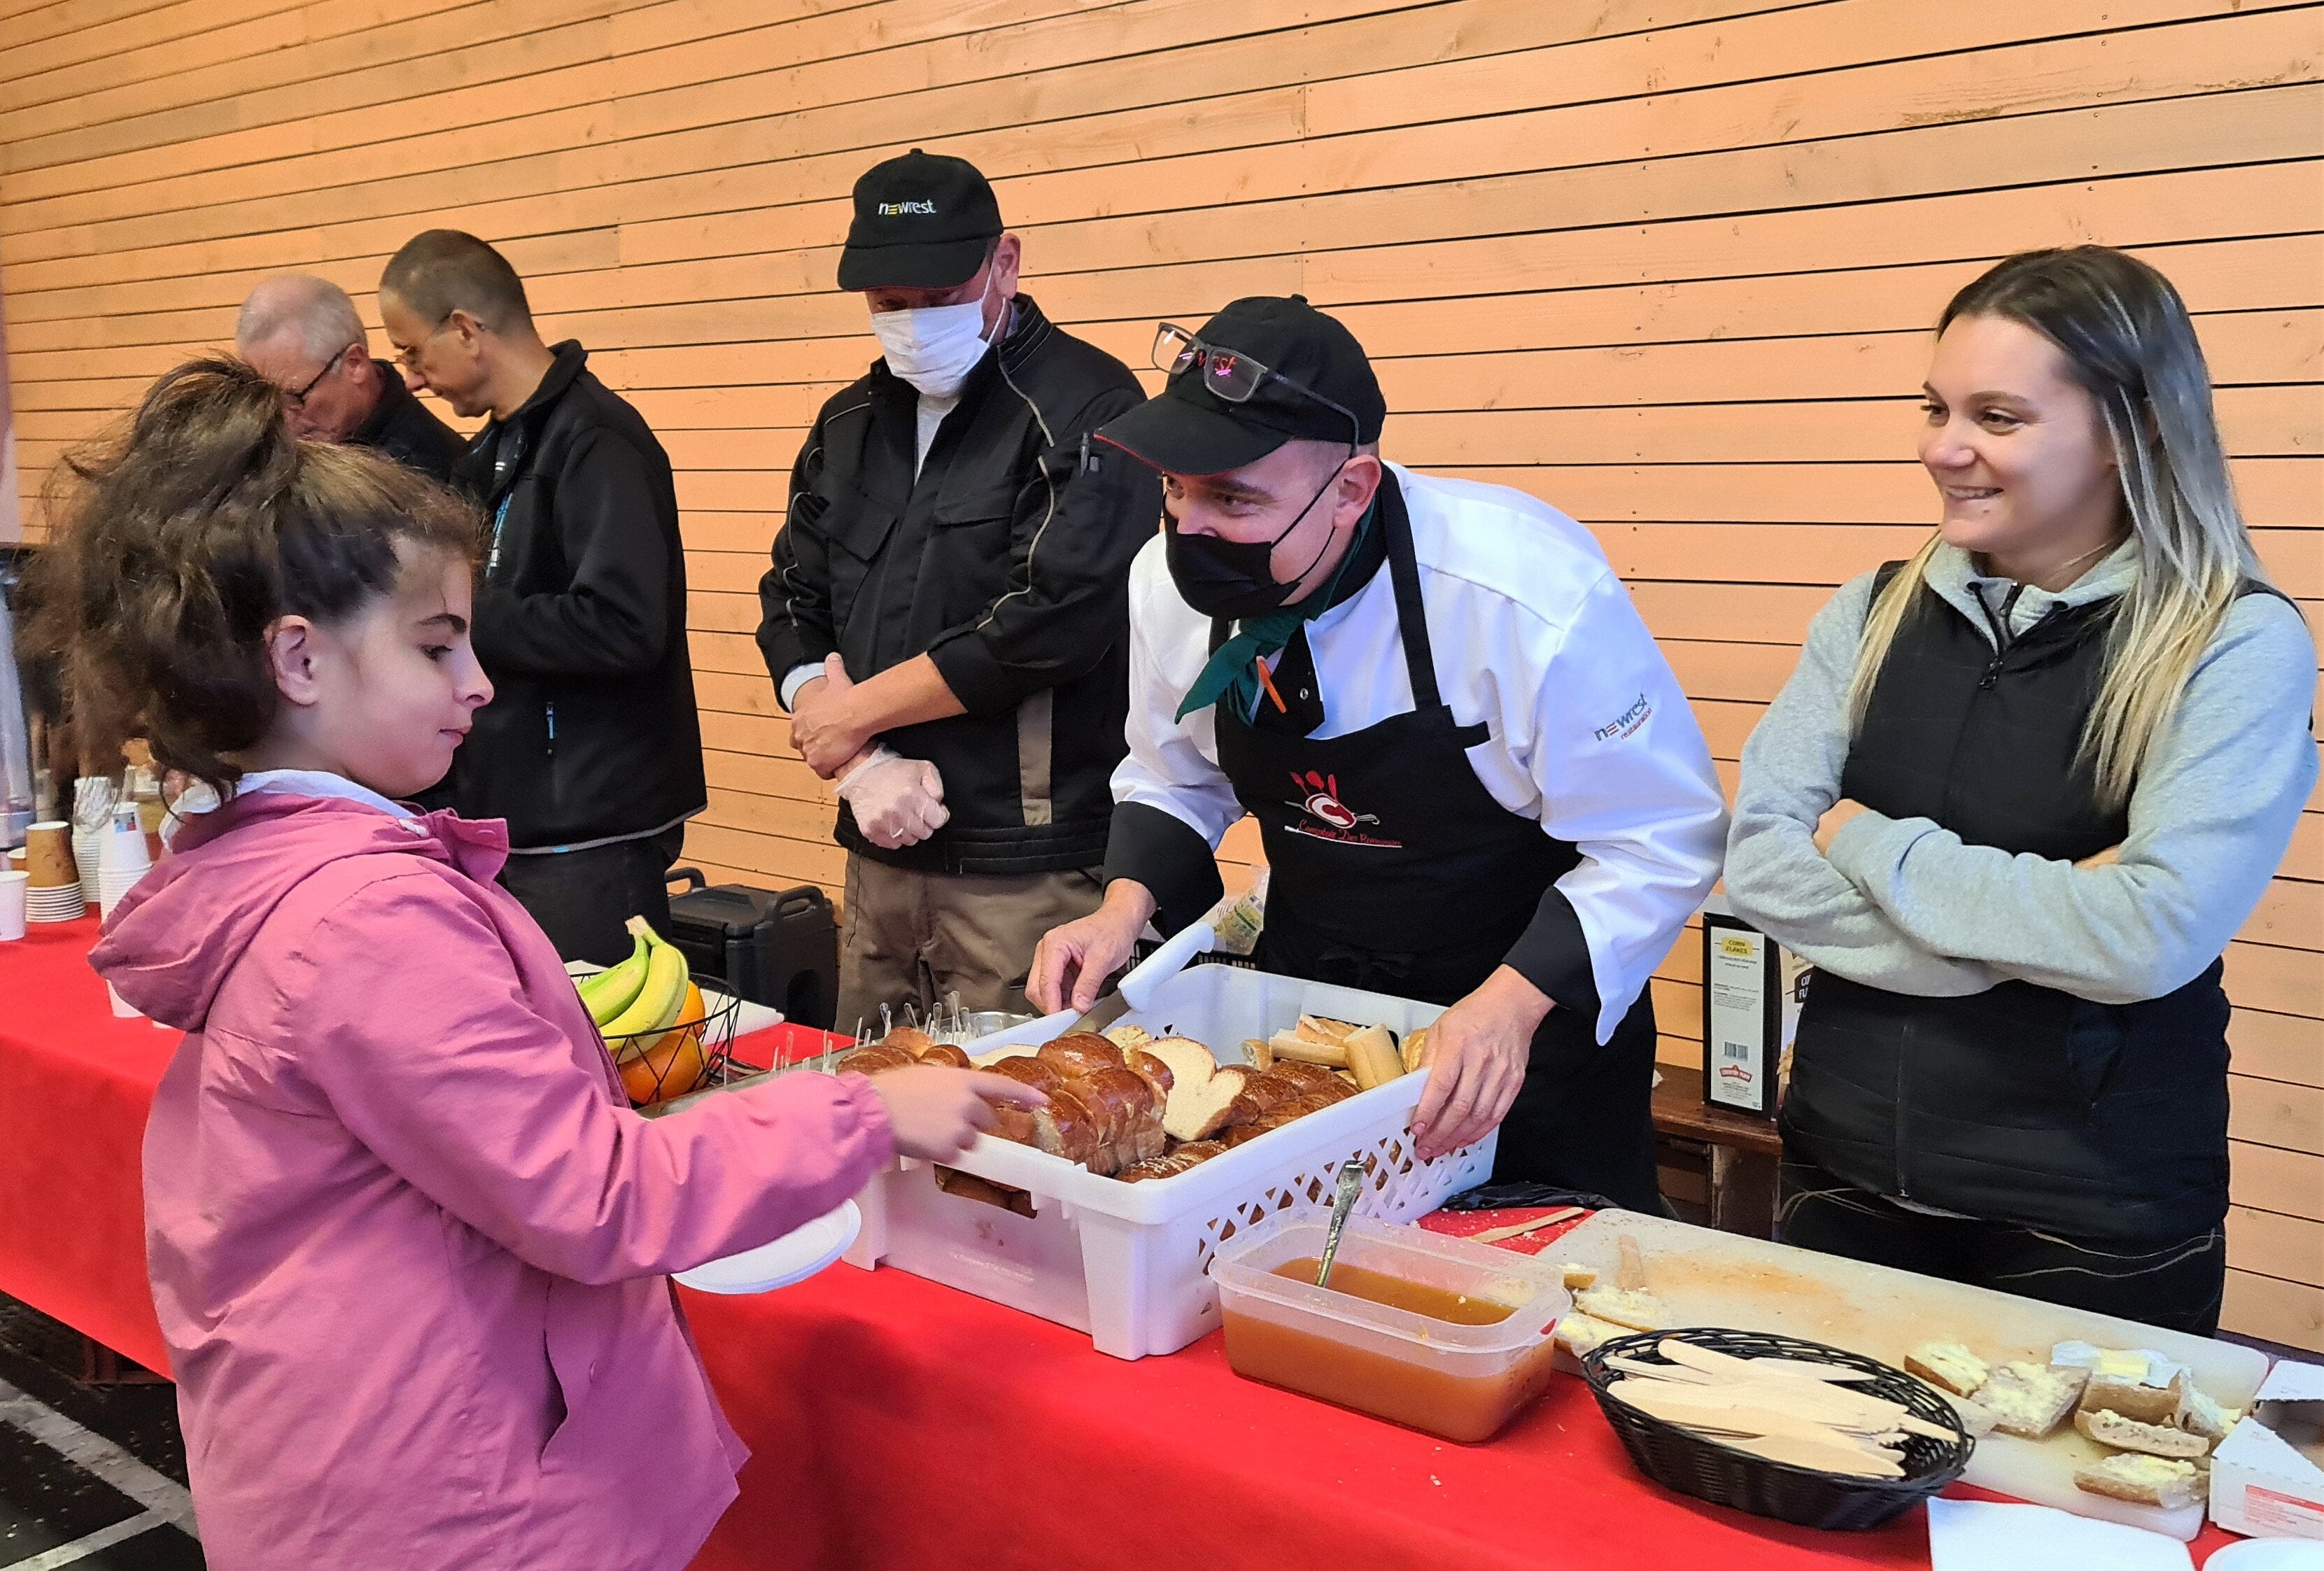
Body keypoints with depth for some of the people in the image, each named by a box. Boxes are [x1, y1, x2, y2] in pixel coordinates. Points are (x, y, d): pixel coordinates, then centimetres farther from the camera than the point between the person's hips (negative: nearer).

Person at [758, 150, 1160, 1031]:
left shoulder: (1086, 411, -9)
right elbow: (792, 608, 12)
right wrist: (861, 766, -6)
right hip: (881, 854, 7)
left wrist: (855, 711, -9)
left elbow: (1054, 620, -19)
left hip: (1029, 877, -6)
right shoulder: (851, 422, 14)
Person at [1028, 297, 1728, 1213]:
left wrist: (1515, 1005, -33)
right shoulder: (1170, 582, -13)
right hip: (1307, 996, 5)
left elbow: (1659, 840, -22)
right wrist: (1125, 908, -13)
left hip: (1536, 1009, -4)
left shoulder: (1531, 594, -31)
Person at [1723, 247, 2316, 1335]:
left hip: (2094, 1224, -3)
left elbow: (2156, 936, -23)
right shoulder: (1874, 616, 1)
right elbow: (1759, 865, -8)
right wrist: (2038, 923, -17)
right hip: (1845, 1171, 4)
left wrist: (1870, 845, -13)